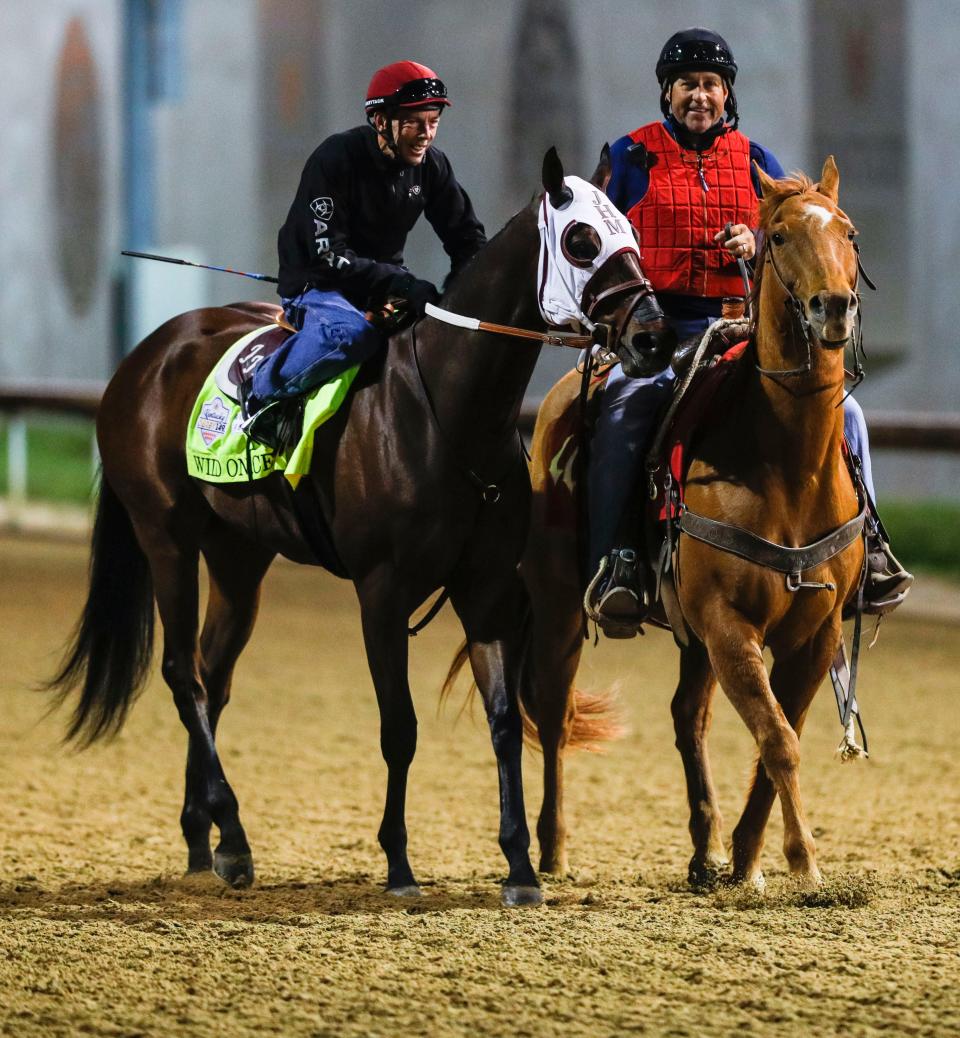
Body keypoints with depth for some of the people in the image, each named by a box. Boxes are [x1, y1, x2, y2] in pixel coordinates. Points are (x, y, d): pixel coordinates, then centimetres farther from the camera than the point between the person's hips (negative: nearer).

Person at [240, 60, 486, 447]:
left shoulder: (431, 166, -2)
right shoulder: (335, 160, -22)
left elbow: (467, 238, 7)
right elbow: (329, 256, -26)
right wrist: (403, 285, -35)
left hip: (383, 281, 7)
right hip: (316, 285, -7)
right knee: (350, 331, -39)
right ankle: (262, 392, -18)